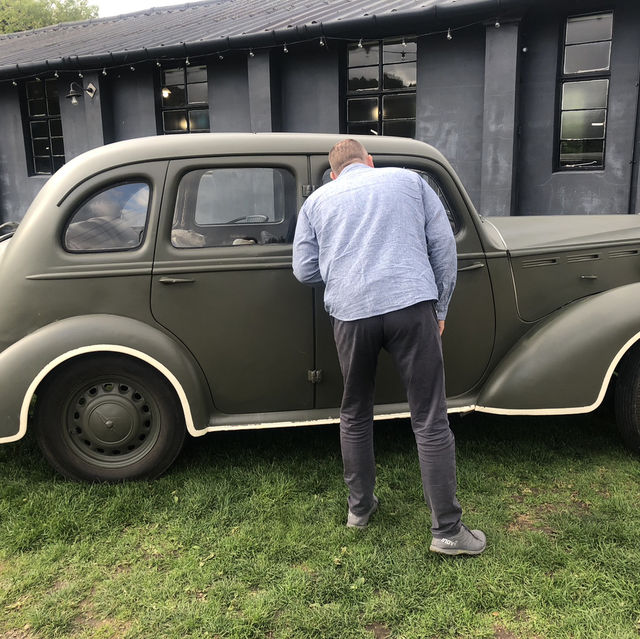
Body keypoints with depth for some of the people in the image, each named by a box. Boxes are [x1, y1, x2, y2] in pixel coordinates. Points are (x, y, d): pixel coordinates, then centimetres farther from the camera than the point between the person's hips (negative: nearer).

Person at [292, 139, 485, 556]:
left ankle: (360, 507, 32)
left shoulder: (317, 200, 19)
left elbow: (305, 270, 15)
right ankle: (448, 530, 11)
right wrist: (439, 308, 16)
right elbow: (444, 245, 11)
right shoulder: (410, 180, 18)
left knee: (355, 415, 20)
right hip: (412, 305, -1)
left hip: (351, 313, 2)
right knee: (431, 420, 5)